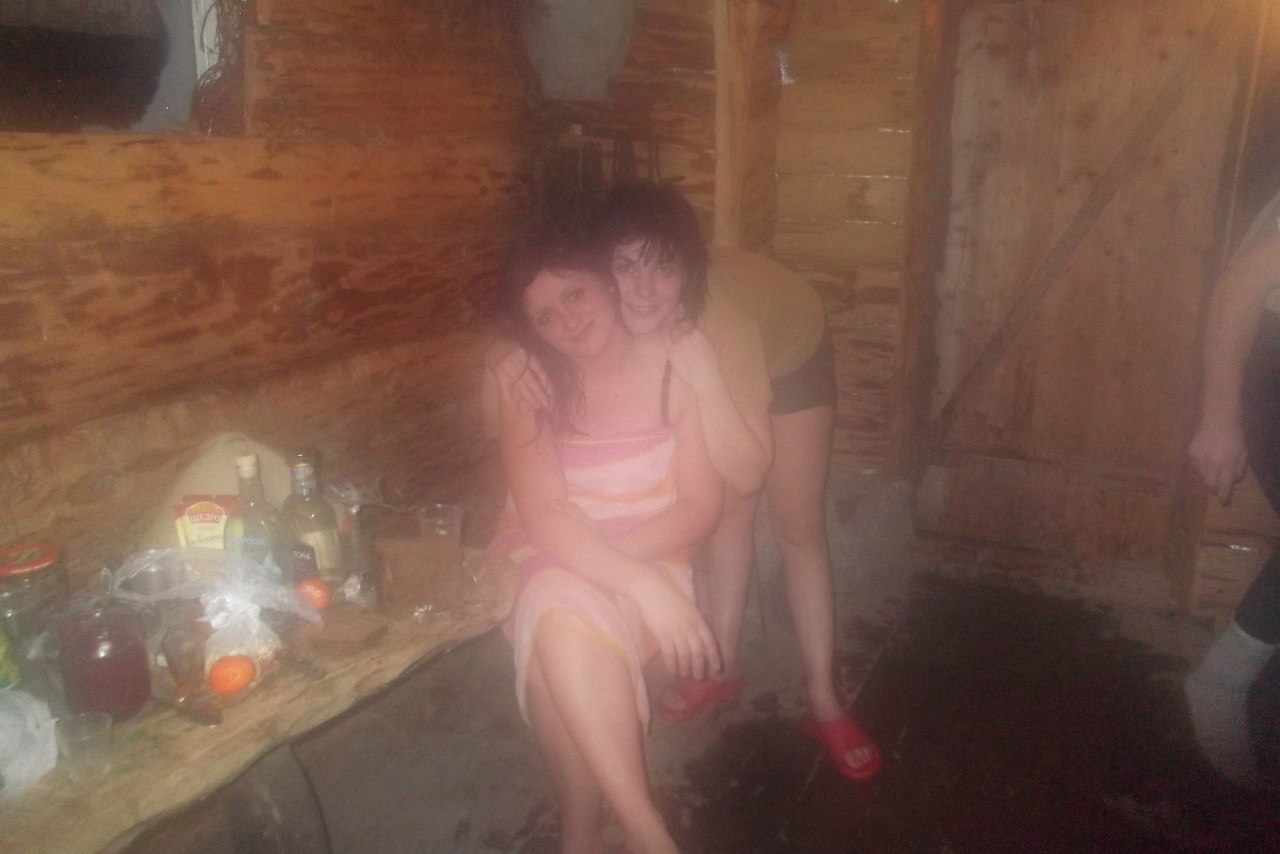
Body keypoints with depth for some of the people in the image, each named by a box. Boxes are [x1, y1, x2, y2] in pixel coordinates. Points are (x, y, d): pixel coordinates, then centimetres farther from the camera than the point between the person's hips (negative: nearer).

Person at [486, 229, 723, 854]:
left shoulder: (675, 367, -6)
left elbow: (701, 505, -7)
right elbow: (544, 515, -16)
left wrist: (618, 559, -22)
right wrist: (642, 585, -31)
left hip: (650, 555, -1)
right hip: (548, 558, 1)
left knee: (568, 626, -34)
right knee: (561, 614, -36)